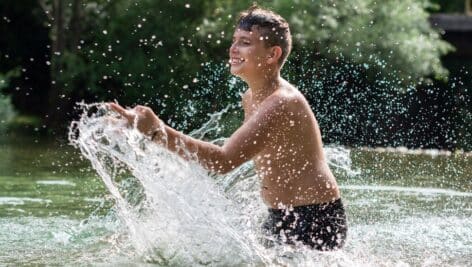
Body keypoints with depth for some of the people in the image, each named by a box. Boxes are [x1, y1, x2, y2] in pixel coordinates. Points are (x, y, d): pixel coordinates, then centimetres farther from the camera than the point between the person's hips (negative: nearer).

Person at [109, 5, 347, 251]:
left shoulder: (282, 104, -25)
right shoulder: (250, 99, 6)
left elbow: (224, 161, -35)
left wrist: (157, 131, -41)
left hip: (315, 221, -9)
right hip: (282, 219, 9)